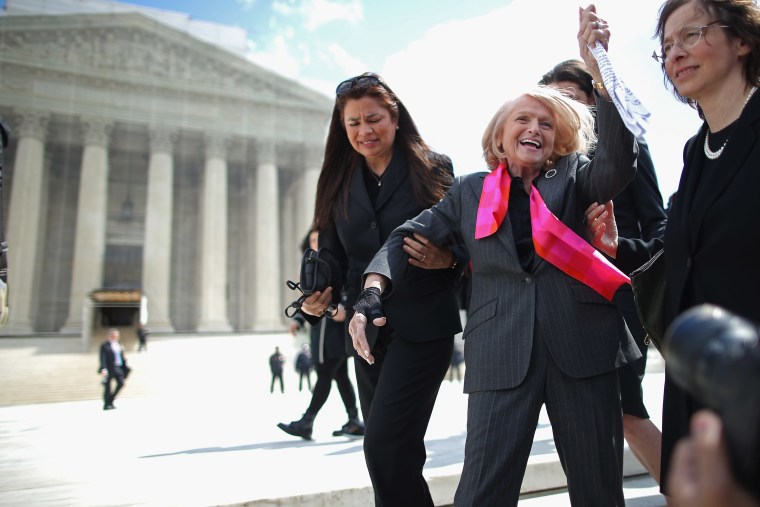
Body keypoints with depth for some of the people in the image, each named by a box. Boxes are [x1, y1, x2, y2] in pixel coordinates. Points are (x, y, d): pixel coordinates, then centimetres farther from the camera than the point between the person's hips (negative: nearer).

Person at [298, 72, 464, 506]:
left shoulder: (433, 169, -1)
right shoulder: (338, 182, 10)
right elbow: (333, 255, 11)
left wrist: (446, 260, -23)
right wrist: (322, 293, -8)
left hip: (423, 326, -5)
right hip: (368, 330, 5)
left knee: (384, 446, -12)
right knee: (398, 453, 14)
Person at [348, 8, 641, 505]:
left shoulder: (573, 178, 11)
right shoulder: (470, 191, 13)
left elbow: (618, 163, -9)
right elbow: (410, 236, 10)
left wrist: (599, 71, -20)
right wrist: (373, 290, -9)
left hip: (583, 347, 1)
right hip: (501, 356, 0)